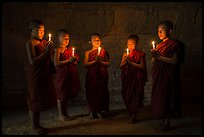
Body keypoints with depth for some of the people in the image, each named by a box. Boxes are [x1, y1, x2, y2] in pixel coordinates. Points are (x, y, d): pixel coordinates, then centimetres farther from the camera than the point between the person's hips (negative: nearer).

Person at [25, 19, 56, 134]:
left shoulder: (44, 42, 10)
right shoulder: (30, 43, -10)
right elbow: (33, 61, -20)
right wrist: (46, 52, -22)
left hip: (45, 74, 7)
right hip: (35, 75, -7)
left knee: (41, 99, 13)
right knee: (35, 100, 1)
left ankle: (37, 125, 26)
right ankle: (34, 126, 15)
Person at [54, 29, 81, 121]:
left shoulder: (70, 48, 14)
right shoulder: (58, 49, -6)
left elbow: (76, 59, 26)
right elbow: (56, 63, -17)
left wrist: (75, 60, 3)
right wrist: (69, 61, -22)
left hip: (71, 74, 7)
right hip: (62, 75, -7)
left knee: (68, 95, 13)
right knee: (62, 95, 0)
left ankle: (65, 113, 25)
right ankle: (61, 115, 12)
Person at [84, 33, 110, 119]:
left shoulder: (103, 51, 8)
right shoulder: (88, 52, 6)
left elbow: (108, 64, 4)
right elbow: (85, 64, -5)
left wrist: (101, 61, -13)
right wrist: (94, 61, -15)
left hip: (102, 75, 1)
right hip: (92, 75, 0)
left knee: (101, 92, 0)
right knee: (92, 92, 0)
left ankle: (101, 111, 12)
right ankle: (93, 112, 12)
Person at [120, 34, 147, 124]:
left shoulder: (140, 54, -3)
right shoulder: (125, 54, 11)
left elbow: (142, 66, -11)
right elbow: (121, 66, 9)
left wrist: (131, 62, -18)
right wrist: (125, 61, -11)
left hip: (136, 78, -4)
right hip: (127, 78, 5)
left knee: (134, 95, -5)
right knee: (126, 95, 7)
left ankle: (133, 116, 8)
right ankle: (131, 114, 26)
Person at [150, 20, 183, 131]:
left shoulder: (173, 44, -4)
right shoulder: (159, 45, 16)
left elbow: (175, 60, -15)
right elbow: (154, 61, 16)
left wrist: (159, 57, -19)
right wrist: (154, 56, -5)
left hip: (167, 75, -7)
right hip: (158, 75, 7)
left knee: (165, 97, -5)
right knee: (158, 97, 7)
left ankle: (166, 123, 7)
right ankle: (163, 121, 18)